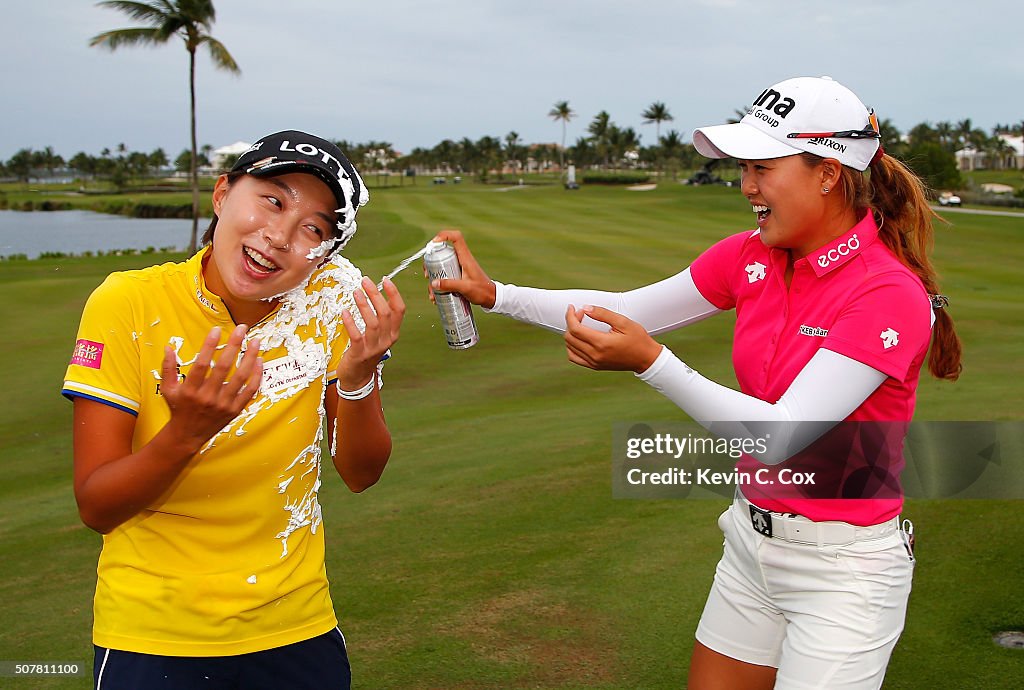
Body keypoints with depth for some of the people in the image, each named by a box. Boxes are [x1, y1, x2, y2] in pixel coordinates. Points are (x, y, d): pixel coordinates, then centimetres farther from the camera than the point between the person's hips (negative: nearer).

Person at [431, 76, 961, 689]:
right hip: (753, 541, 7)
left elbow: (782, 436, -28)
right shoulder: (750, 258, -1)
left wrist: (651, 362, -35)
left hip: (843, 569, -6)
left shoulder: (891, 294, -22)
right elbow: (630, 310, 4)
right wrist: (496, 295, -3)